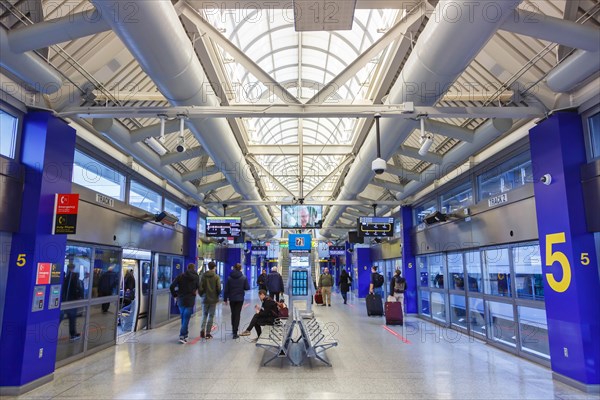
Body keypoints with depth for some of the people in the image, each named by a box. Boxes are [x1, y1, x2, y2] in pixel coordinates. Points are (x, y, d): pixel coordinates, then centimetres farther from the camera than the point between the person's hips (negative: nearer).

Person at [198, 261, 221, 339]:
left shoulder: (203, 276, -3)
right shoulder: (216, 277, -8)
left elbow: (200, 287, -4)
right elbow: (219, 288, -8)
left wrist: (201, 294, 13)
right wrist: (217, 295, 11)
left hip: (205, 299, 2)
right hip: (213, 299, -2)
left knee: (204, 315, 16)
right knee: (211, 316, 6)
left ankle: (202, 330, 1)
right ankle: (208, 333, 7)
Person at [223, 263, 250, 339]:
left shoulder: (229, 278, -4)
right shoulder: (243, 278, -6)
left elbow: (226, 289, -3)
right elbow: (247, 288, -4)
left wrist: (225, 299, 4)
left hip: (232, 298, 2)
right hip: (240, 299, -1)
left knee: (233, 314, 18)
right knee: (237, 314, 0)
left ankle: (233, 329, 30)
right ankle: (235, 332, -7)